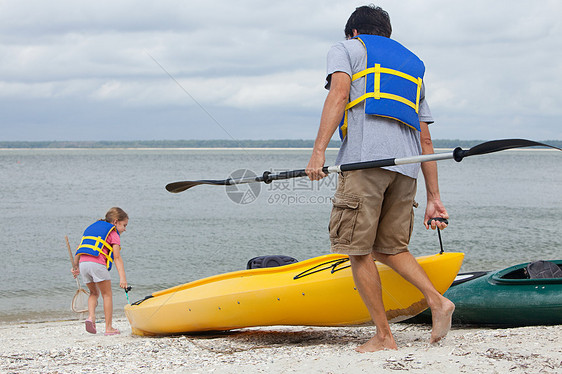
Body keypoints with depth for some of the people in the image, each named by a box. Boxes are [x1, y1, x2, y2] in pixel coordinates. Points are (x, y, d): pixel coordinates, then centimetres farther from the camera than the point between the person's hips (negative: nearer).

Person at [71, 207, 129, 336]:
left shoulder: (92, 227, 29)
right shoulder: (113, 233, 7)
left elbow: (80, 248, 27)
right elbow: (117, 257, -4)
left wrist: (75, 266, 34)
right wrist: (122, 277, -10)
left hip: (83, 263, 6)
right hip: (97, 263, -6)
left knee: (94, 293, 23)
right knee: (107, 295, 7)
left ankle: (91, 316, -1)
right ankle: (109, 328, 6)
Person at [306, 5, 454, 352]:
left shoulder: (346, 49, 17)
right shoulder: (413, 67, 32)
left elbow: (339, 93, -5)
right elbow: (425, 140, 25)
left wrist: (319, 150, -14)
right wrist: (434, 198, 23)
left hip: (365, 157, -6)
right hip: (406, 166, 6)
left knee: (358, 249, 1)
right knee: (389, 248, 16)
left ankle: (384, 336, -1)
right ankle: (438, 300, -4)